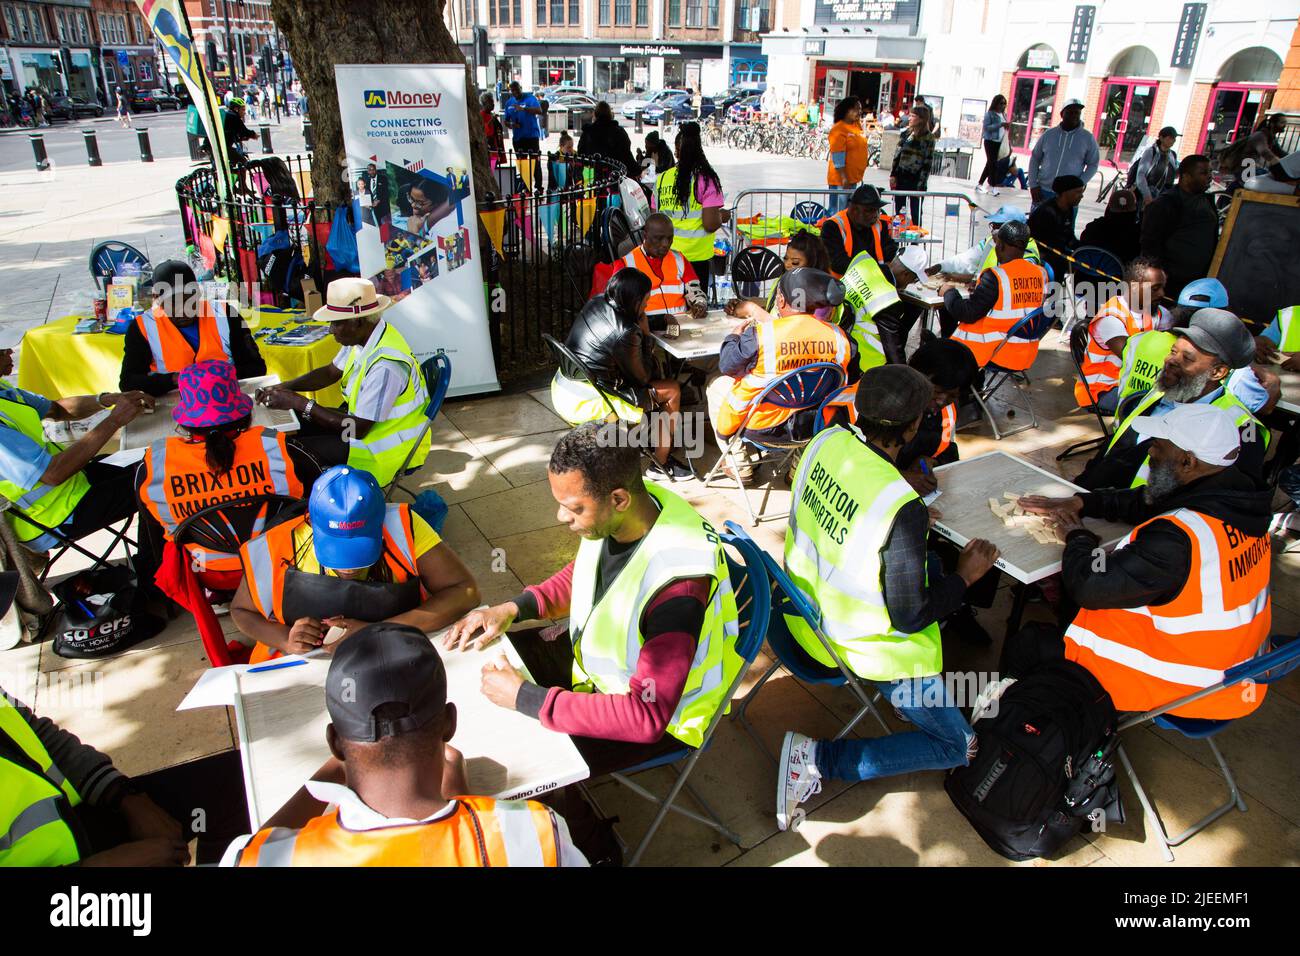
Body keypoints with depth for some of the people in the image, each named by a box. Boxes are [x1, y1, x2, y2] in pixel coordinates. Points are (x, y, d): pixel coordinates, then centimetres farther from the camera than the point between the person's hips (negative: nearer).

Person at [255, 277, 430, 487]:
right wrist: (285, 387, 0)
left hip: (389, 445, -9)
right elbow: (331, 373, 15)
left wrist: (299, 403, -21)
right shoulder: (362, 335, -4)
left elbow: (358, 429, -26)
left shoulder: (386, 365, -32)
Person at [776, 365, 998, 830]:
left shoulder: (825, 442, -13)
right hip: (866, 645, -8)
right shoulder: (903, 508, -33)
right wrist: (966, 574, -7)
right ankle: (820, 758, -1)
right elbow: (910, 618, -21)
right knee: (958, 746, 11)